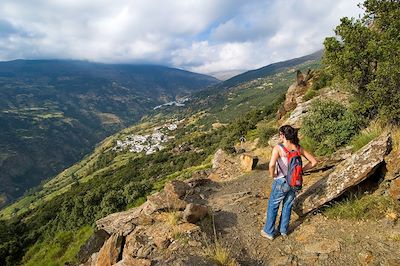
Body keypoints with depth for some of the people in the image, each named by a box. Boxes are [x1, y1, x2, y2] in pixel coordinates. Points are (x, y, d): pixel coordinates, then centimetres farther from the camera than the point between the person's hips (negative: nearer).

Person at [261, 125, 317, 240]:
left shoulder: (278, 148, -20)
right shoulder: (299, 148, -4)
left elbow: (272, 165, -35)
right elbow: (313, 162, 0)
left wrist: (272, 175, -16)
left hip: (281, 182, -5)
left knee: (273, 207, 14)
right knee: (287, 206, 23)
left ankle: (269, 232, 27)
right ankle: (283, 230, 39)